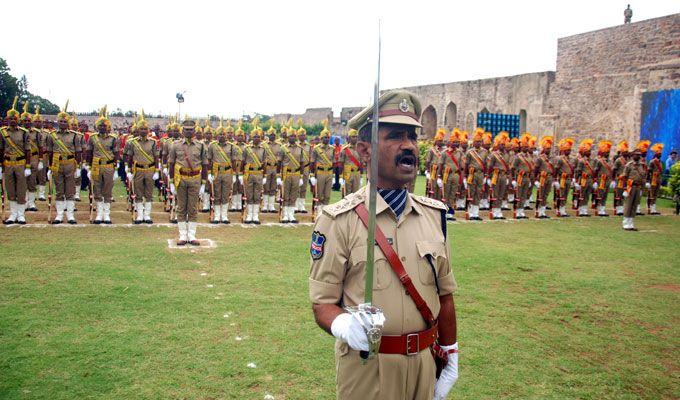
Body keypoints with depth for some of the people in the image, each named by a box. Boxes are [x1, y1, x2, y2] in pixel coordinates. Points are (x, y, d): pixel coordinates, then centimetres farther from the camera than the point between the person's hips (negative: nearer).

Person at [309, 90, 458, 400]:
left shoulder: (434, 215, 1)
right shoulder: (339, 220, -14)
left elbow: (444, 296, 8)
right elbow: (323, 304, -12)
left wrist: (451, 359, 10)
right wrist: (343, 325, -32)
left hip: (425, 363, 5)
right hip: (367, 369, -4)